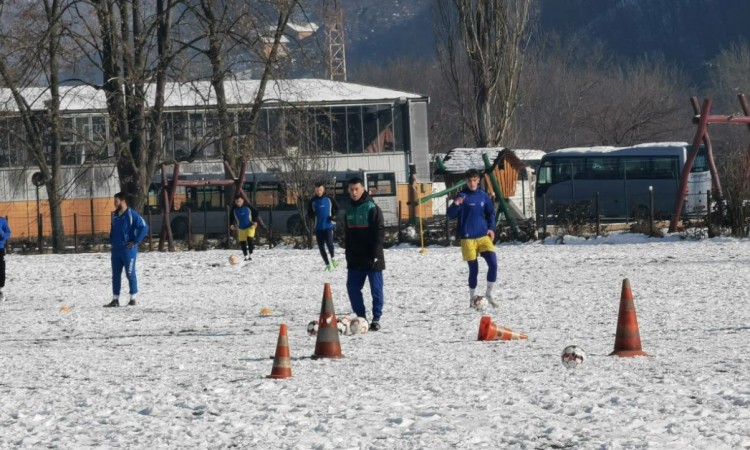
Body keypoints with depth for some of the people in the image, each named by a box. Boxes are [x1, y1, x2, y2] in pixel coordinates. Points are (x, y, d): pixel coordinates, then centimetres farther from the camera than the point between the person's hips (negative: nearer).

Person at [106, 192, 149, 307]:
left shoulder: (131, 214, -11)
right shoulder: (115, 215, 12)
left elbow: (144, 228, -15)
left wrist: (135, 242, -14)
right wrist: (111, 241, 16)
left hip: (128, 249, -7)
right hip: (116, 249, 7)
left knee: (130, 274, -2)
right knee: (115, 275, 8)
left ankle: (133, 299, 3)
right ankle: (115, 300, 12)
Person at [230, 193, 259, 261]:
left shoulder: (248, 206, -12)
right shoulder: (234, 209, -5)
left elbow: (255, 212, -1)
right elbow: (231, 218, 10)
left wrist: (255, 221, -12)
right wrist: (232, 224, -6)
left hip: (250, 227, -3)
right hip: (241, 228, 3)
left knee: (250, 239, -21)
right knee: (242, 243, 2)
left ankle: (250, 255, -9)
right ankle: (246, 256, 19)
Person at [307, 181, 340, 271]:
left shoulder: (329, 199, 1)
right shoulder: (313, 201, 4)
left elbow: (337, 208, 11)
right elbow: (309, 214, 9)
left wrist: (334, 216, -7)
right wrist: (312, 214, -14)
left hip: (328, 226, -3)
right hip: (318, 227, 3)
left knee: (329, 242, -23)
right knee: (321, 247, 4)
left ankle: (333, 258, 2)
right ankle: (327, 264, 17)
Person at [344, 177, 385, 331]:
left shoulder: (372, 208, -9)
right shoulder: (349, 209, 11)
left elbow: (379, 232, -12)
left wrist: (375, 254, -17)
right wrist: (348, 253, 13)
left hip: (371, 258, -6)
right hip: (355, 258, 6)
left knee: (376, 289, -1)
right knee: (352, 288, 4)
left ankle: (376, 319, 4)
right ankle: (361, 317, 14)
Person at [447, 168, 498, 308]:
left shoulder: (483, 196, 7)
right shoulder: (462, 196, -4)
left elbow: (491, 213, 19)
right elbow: (451, 215, -8)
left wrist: (491, 228, 3)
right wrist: (456, 205, -28)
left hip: (484, 236, 3)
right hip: (468, 238, -3)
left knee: (493, 263, -11)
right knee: (473, 269, -1)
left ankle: (489, 294, 6)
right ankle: (472, 298, 16)